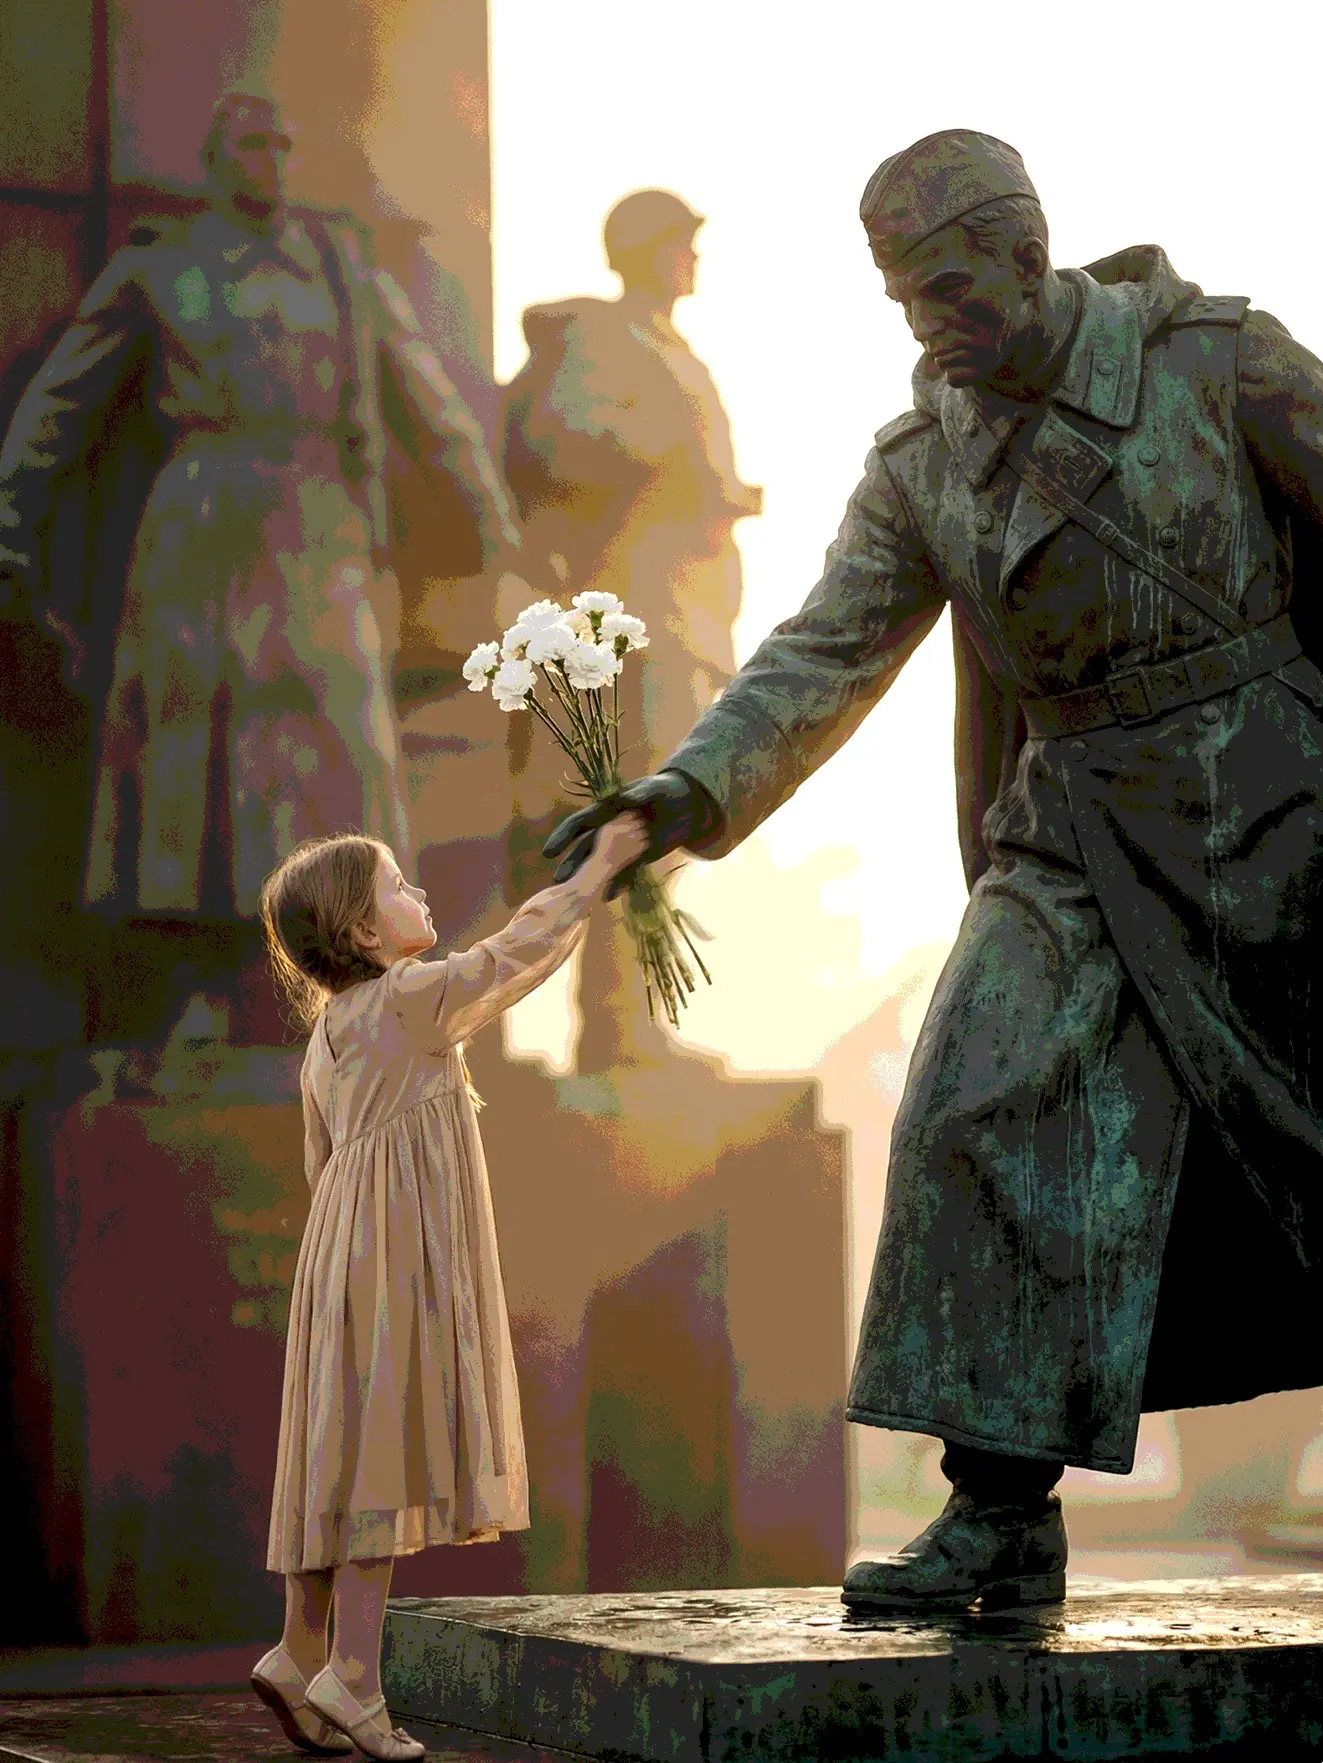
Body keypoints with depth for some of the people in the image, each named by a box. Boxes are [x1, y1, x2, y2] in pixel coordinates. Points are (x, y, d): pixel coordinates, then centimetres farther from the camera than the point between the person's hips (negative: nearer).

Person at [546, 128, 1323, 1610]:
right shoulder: (923, 461, 3)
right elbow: (825, 657, -2)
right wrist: (685, 792, -17)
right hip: (1085, 840, 3)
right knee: (995, 1110, -14)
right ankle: (999, 1514, -10)